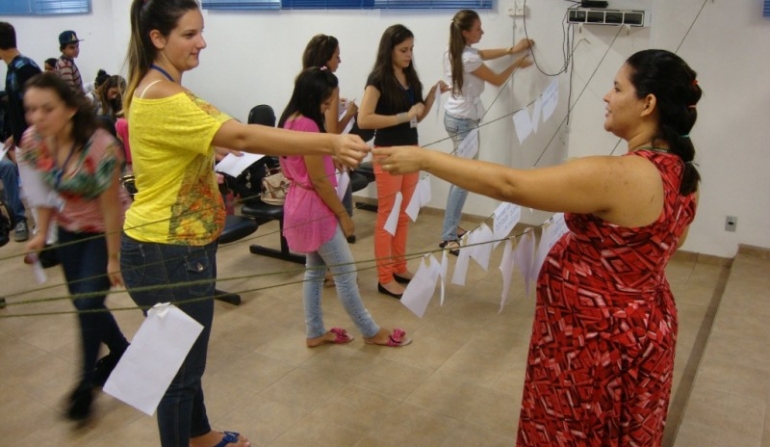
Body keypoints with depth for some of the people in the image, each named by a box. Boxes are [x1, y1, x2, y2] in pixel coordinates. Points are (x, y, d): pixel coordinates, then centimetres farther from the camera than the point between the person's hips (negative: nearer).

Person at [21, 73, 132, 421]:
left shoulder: (100, 146, -30)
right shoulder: (32, 141, -13)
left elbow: (111, 205, -23)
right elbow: (43, 191, 2)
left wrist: (113, 257, -18)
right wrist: (41, 234, -4)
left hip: (105, 229, -6)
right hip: (69, 230, 6)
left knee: (88, 302, -7)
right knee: (82, 302, 11)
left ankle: (86, 384, 14)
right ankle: (123, 351, 37)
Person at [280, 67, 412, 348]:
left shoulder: (292, 120, 8)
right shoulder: (307, 125, -22)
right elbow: (319, 180, -20)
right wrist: (343, 215, -14)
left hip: (303, 206, 10)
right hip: (315, 208, -10)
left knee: (315, 270, 18)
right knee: (345, 271, 2)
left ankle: (315, 333, 28)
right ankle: (371, 332, 16)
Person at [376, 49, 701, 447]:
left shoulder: (616, 176, -30)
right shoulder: (681, 173, -2)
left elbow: (509, 185, -29)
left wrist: (424, 159, -23)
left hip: (595, 337, -9)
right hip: (643, 326, 9)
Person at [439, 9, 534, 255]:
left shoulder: (454, 52, 5)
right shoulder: (468, 59, -21)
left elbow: (483, 55, 23)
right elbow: (497, 81, -8)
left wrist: (511, 49, 20)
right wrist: (516, 64, 8)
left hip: (453, 117, 10)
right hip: (465, 122, -10)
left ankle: (451, 228, 23)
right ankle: (448, 237, -2)